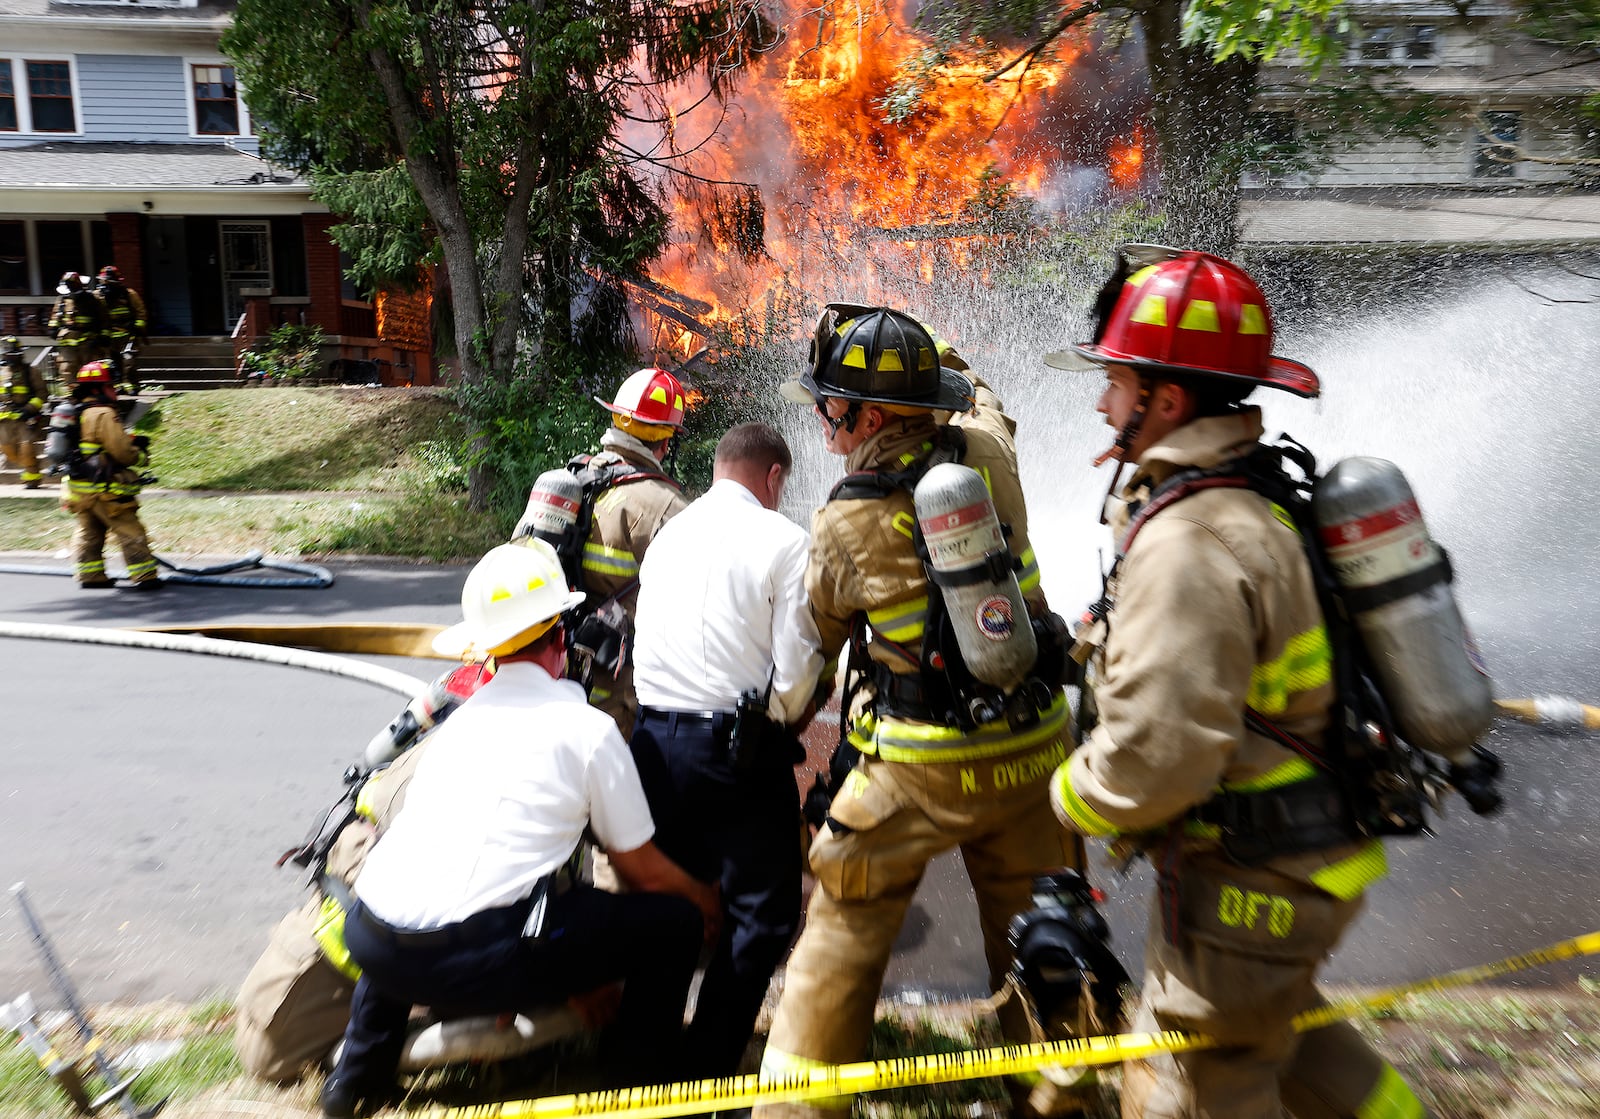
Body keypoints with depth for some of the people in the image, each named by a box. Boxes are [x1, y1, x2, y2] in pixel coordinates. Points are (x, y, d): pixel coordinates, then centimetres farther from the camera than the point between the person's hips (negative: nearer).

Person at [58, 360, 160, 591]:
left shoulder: (76, 414, 14)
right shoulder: (103, 414, -15)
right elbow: (121, 450, -18)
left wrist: (130, 442, 15)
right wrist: (141, 455, 2)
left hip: (78, 485, 9)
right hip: (104, 488, -9)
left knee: (88, 532, 16)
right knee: (130, 531, -5)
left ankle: (91, 576, 22)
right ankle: (144, 576, -4)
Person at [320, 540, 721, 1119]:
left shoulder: (459, 718, 18)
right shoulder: (588, 727, -1)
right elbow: (644, 871, 5)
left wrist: (573, 971, 35)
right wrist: (706, 901, 28)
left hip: (370, 944, 7)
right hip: (476, 960, -6)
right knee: (674, 920, 6)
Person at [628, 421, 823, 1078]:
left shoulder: (667, 533, 12)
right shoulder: (782, 540, -7)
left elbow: (643, 648, 13)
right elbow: (796, 668, -10)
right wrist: (786, 723, 9)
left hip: (656, 739, 6)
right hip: (741, 750, -6)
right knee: (764, 912, 8)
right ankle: (705, 1075, 10)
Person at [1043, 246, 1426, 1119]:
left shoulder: (1186, 544, -29)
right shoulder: (1260, 501, 4)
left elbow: (1156, 755, -31)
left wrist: (1073, 797, -13)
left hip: (1249, 883, -9)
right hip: (1308, 852, 9)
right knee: (1272, 1023, 32)